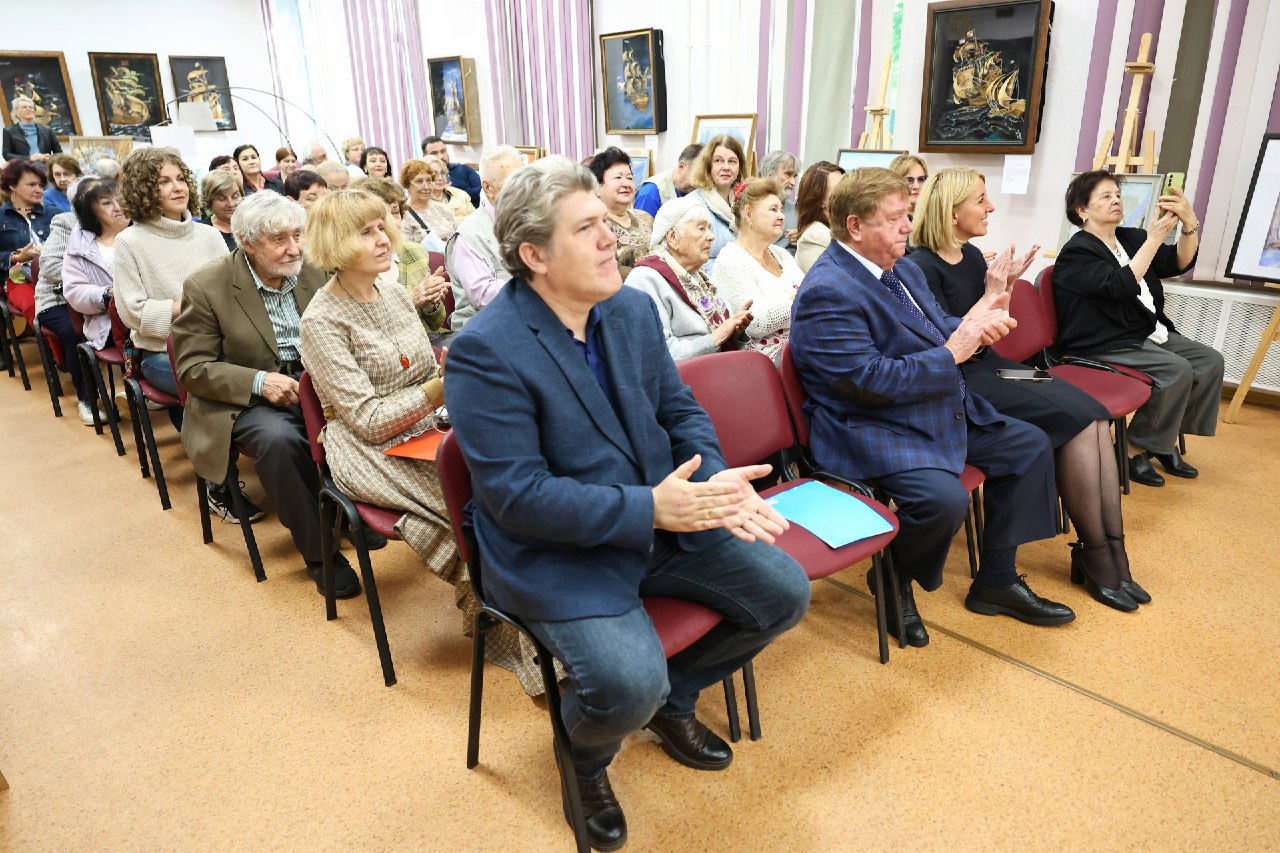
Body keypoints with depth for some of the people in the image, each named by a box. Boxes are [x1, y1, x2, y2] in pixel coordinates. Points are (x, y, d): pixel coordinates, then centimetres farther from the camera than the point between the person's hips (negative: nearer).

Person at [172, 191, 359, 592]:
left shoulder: (312, 275, 3)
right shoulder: (205, 287, -9)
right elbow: (192, 368, -8)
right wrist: (259, 382, -24)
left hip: (309, 385, 4)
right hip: (243, 400, -4)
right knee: (279, 438, -36)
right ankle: (318, 551, -21)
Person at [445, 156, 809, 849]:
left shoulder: (633, 309, 2)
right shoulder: (484, 351, -20)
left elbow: (681, 409, 7)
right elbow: (515, 494, -22)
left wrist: (716, 481, -14)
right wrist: (649, 507, -27)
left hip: (663, 521, 7)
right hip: (559, 551, -7)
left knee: (784, 591, 2)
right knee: (629, 684, -27)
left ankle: (674, 699, 28)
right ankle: (585, 759, 14)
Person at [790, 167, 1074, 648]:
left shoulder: (903, 270, 11)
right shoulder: (827, 293, -21)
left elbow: (939, 331, 19)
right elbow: (868, 381, -26)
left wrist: (974, 323, -5)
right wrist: (951, 354, -20)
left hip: (945, 411, 11)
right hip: (871, 431, -10)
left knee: (1030, 446, 11)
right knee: (943, 497, -33)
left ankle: (996, 582, 20)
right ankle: (893, 583, 1)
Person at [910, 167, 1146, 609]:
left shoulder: (972, 255, 13)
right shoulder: (922, 267, -12)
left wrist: (1005, 285, 3)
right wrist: (992, 294, -15)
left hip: (987, 365, 8)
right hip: (957, 383, -8)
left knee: (1094, 416, -10)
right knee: (1074, 419, -18)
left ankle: (1109, 552, -9)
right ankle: (1097, 556, -4)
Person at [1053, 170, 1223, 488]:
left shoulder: (1130, 238, 14)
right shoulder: (1077, 252, -12)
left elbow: (1179, 263, 5)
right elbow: (1120, 286, -26)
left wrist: (1189, 222, -11)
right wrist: (1154, 238, -26)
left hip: (1150, 333, 9)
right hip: (1105, 345, -9)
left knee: (1210, 361, -2)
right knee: (1177, 371, -24)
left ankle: (1166, 440, 9)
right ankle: (1136, 449, -10)